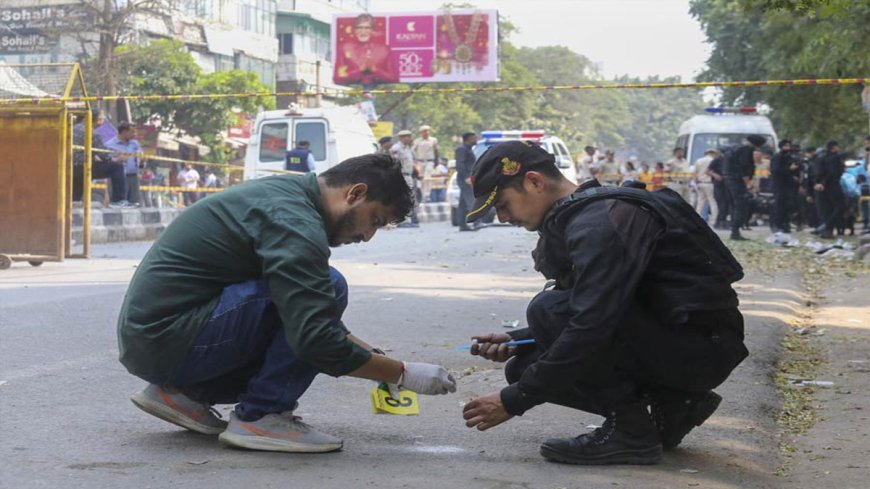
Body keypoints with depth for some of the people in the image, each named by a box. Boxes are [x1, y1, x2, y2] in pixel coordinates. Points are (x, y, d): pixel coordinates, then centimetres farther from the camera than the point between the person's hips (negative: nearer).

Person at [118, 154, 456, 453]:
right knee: (330, 288, -17)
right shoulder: (295, 223, -18)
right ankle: (259, 417, -10)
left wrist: (374, 356, 15)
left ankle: (183, 391, 13)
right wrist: (402, 374, -13)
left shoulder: (283, 194, 13)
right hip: (168, 338, -10)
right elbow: (316, 340, -24)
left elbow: (312, 319, 23)